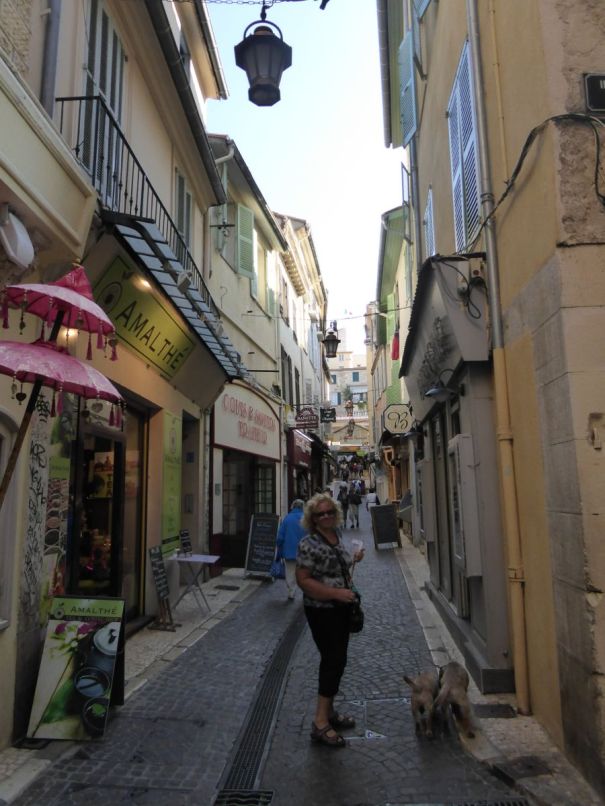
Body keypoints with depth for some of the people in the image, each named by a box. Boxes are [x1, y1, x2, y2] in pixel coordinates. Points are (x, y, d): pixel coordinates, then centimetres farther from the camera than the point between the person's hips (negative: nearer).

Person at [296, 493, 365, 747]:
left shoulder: (336, 536, 5)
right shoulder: (309, 544, -20)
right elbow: (303, 580, -22)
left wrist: (353, 559, 7)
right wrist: (336, 593, -26)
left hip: (340, 608, 8)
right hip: (321, 611, -8)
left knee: (335, 660, 16)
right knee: (334, 661, -7)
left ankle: (329, 712, 31)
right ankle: (320, 723, 3)